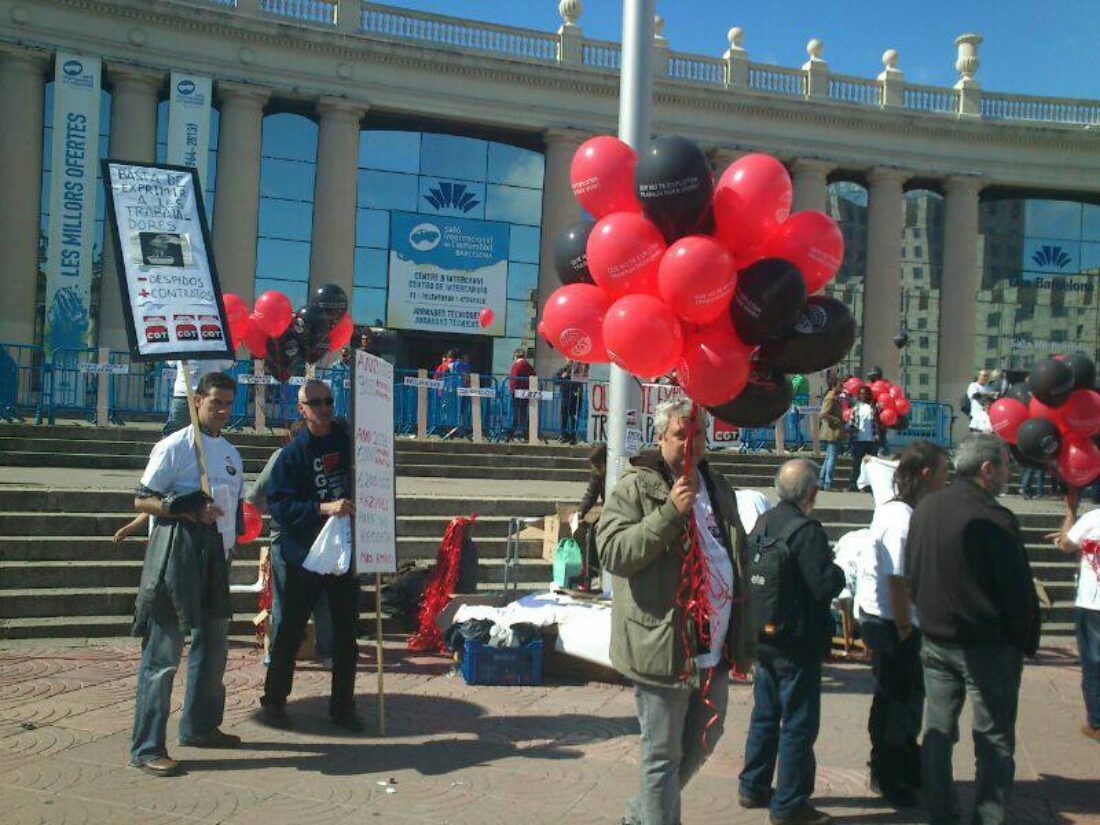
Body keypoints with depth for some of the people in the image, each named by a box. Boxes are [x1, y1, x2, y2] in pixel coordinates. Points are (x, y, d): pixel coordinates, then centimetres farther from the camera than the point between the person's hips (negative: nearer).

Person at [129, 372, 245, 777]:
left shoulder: (231, 453, 15)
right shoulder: (175, 446, -7)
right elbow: (142, 500, -8)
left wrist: (229, 544, 11)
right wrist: (188, 510, -20)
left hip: (215, 555, 8)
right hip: (177, 551, -8)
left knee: (213, 643, 16)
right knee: (164, 650, -7)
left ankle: (200, 727, 31)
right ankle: (146, 747, -1)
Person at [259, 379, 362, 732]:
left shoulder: (348, 440, 4)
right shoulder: (292, 453, -6)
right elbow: (279, 504, -14)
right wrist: (323, 508, -24)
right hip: (305, 554, -3)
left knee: (346, 631, 8)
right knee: (291, 630, 6)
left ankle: (342, 706, 20)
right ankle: (273, 701, 22)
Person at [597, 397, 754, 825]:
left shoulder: (717, 487, 14)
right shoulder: (635, 487, -7)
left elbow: (740, 561, 20)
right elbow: (611, 551, -18)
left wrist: (745, 635, 17)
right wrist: (669, 512, -25)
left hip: (715, 648, 7)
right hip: (663, 646, -7)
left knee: (702, 742, 20)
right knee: (663, 754, 3)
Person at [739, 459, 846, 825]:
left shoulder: (763, 523, 4)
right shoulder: (807, 530, -21)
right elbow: (825, 585, -23)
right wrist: (839, 571, -3)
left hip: (763, 639, 8)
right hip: (797, 644, -8)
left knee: (765, 715, 20)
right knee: (798, 724, 3)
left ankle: (753, 788, 31)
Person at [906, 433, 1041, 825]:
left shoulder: (924, 509, 3)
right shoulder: (994, 520, -19)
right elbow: (1018, 591, -15)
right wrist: (1028, 642, -1)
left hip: (935, 641, 6)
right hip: (988, 646, -6)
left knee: (937, 731, 14)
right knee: (994, 741, 6)